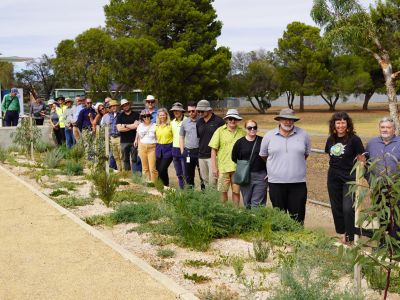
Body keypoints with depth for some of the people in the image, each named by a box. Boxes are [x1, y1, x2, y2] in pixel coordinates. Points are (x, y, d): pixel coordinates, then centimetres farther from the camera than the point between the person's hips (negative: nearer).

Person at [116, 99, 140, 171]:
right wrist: (132, 127, -5)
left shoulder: (136, 114, 4)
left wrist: (125, 126, -2)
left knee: (135, 159, -1)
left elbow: (136, 125, -10)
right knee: (125, 159, 6)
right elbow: (119, 128, -4)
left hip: (134, 140, -2)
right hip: (124, 141, 2)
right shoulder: (120, 116, 8)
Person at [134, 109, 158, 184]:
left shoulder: (154, 126, -4)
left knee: (152, 168, -10)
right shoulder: (140, 126, 10)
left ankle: (154, 183, -2)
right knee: (145, 168, 6)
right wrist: (138, 149, 16)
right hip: (142, 147, 4)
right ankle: (148, 182, 15)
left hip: (152, 147, -4)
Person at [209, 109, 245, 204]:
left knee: (236, 192, 7)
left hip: (237, 167, 1)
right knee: (223, 191, 6)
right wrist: (214, 167, -4)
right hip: (223, 167, -1)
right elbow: (213, 150, 0)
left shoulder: (242, 132, 3)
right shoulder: (220, 131, 0)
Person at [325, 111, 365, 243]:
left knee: (348, 208, -10)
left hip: (349, 178, -5)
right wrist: (334, 168, 10)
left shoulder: (354, 139, -9)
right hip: (333, 178, 5)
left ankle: (349, 237, 2)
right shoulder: (331, 139, 5)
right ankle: (342, 233, 25)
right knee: (336, 207, 12)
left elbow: (361, 159, -6)